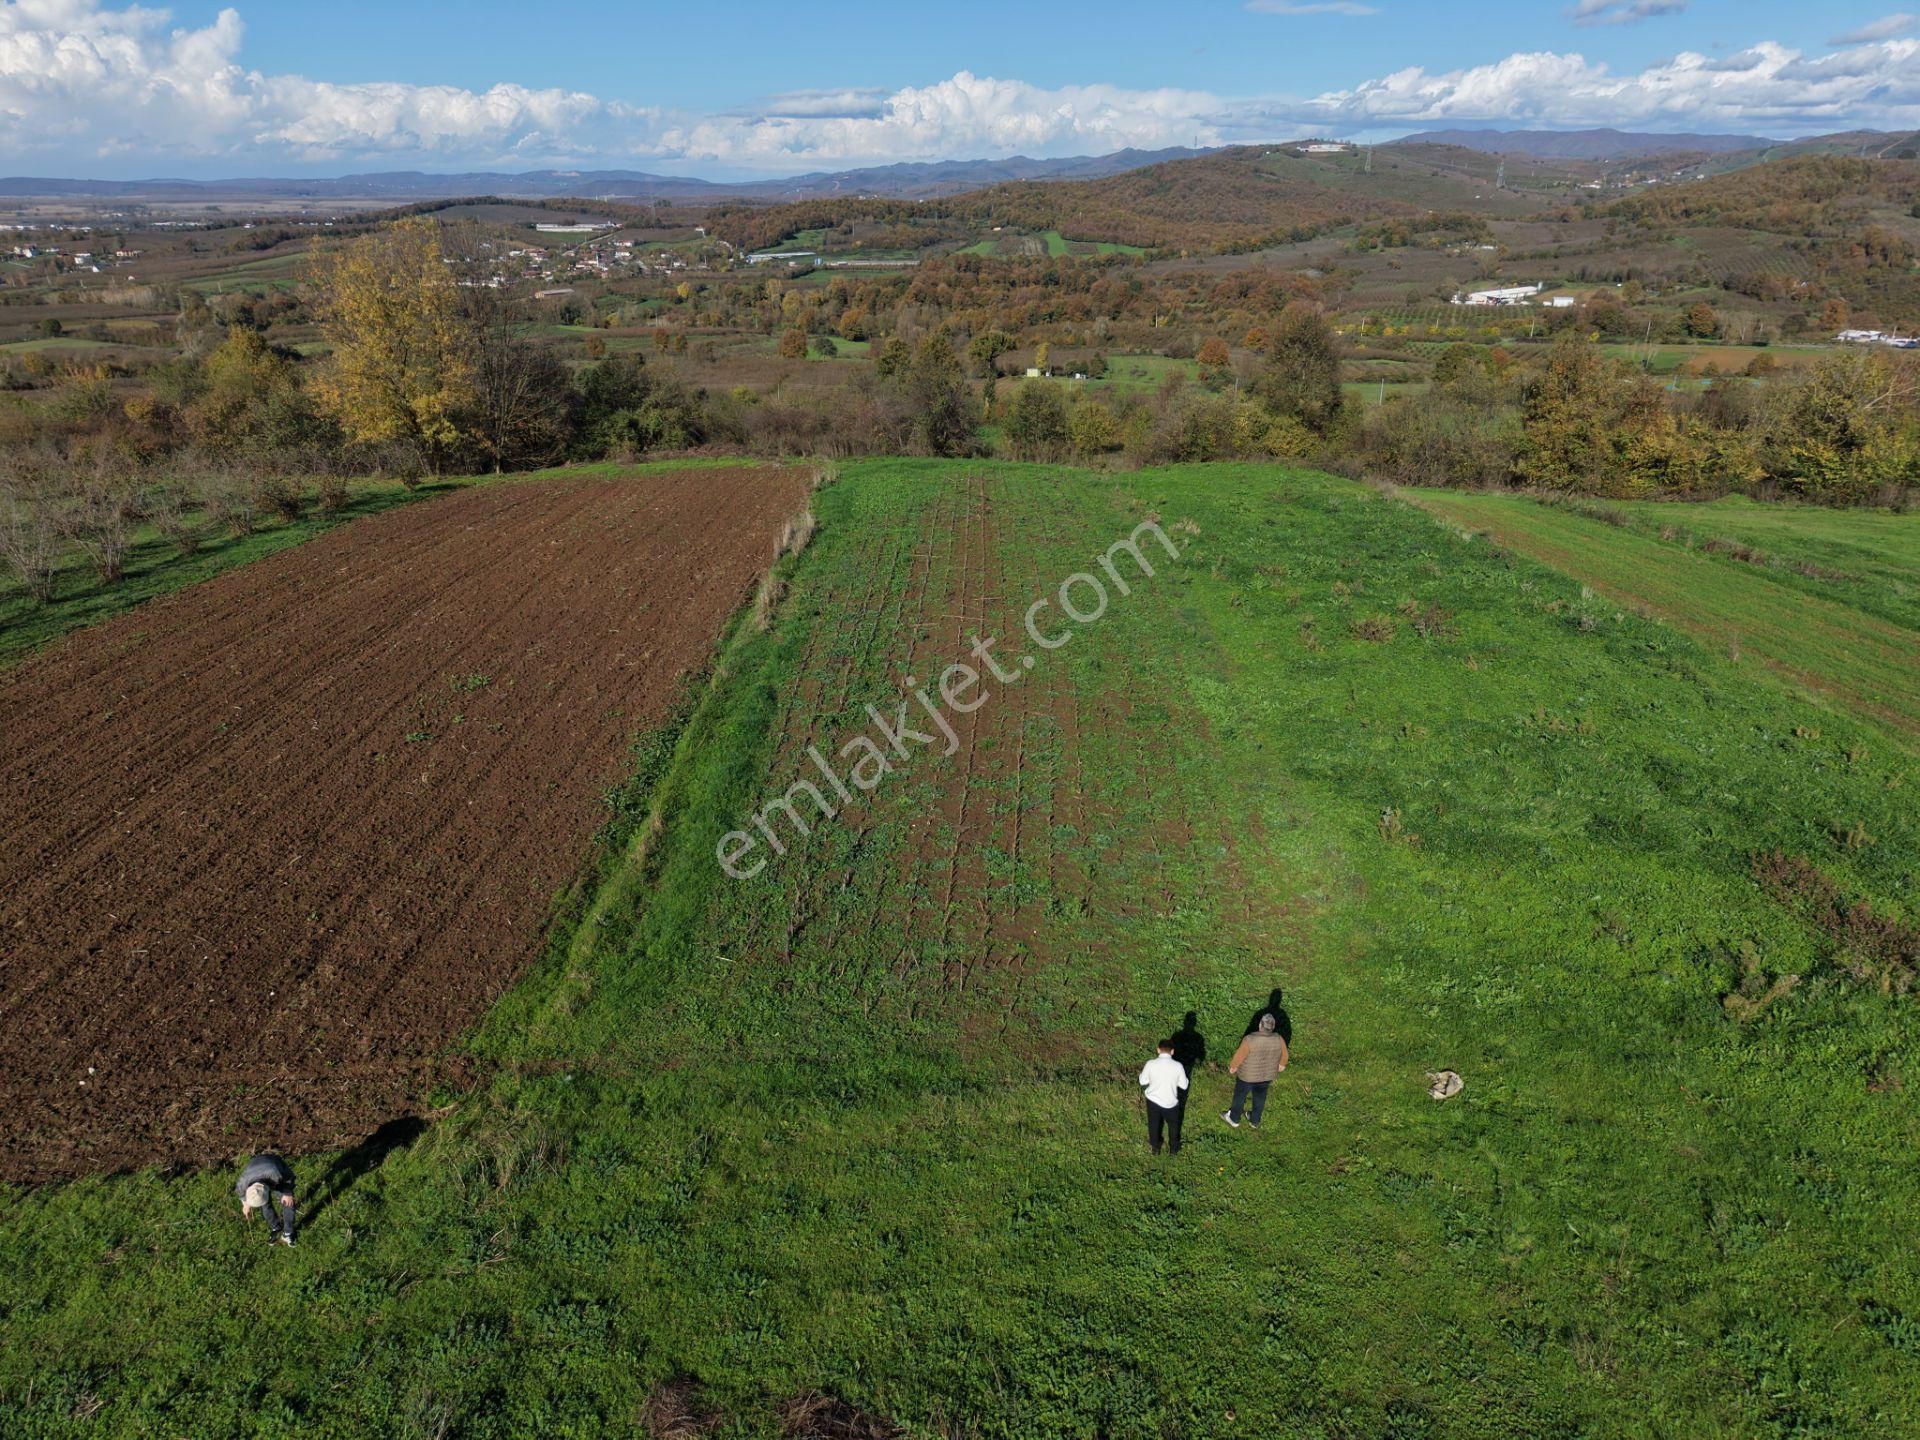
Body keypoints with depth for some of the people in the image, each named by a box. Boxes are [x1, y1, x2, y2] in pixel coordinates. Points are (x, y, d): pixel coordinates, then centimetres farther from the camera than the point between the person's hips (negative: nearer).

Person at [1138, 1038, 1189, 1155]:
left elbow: (1143, 1081, -5)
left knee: (1153, 1124, 27)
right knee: (1173, 1124, 29)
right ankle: (1173, 1149, 46)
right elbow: (1184, 1085, -7)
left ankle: (1155, 1148, 45)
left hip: (1153, 1100, 0)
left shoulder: (1150, 1064, -20)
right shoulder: (1178, 1066, -20)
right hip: (1171, 1102, 0)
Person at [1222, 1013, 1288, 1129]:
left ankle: (1234, 1119, 44)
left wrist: (1232, 1067, -2)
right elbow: (1283, 1055, -5)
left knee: (1240, 1095, 23)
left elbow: (1239, 1056, -22)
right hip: (1266, 1074, 3)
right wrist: (1281, 1064, 17)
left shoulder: (1250, 1040, -34)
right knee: (1259, 1096, 28)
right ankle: (1255, 1121, 48)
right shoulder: (1278, 1040, -23)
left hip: (1248, 1075, -3)